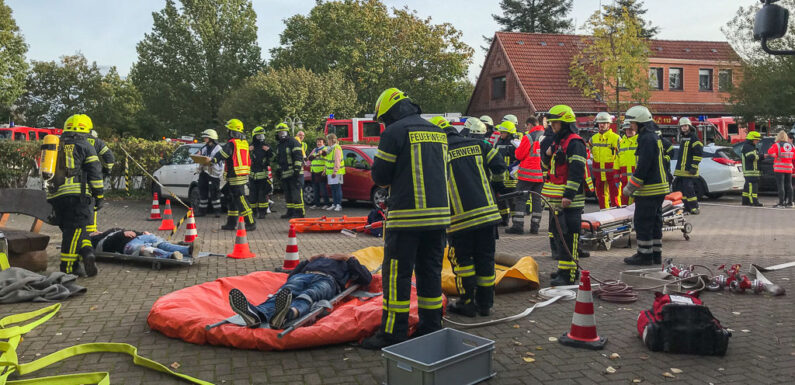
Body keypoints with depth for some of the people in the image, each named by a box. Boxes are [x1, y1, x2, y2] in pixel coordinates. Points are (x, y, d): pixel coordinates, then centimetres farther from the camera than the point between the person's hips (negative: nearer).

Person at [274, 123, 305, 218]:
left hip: (294, 173, -9)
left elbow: (298, 156, -14)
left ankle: (299, 212, -9)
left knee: (296, 192, -10)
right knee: (288, 193, 12)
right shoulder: (279, 146, 20)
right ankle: (290, 211, 19)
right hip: (284, 174, 9)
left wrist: (297, 169, -20)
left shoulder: (293, 142, -7)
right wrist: (278, 170, 24)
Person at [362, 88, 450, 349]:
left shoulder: (395, 132, -7)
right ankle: (431, 328, 21)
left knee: (397, 274, 1)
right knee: (430, 271, 14)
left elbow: (380, 175, -7)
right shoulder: (438, 132, 15)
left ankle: (393, 334, 6)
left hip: (406, 216, -7)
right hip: (439, 213, 7)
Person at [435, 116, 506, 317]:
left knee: (462, 259, 10)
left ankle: (467, 303, 13)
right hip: (488, 213, 4)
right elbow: (500, 167, 11)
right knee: (485, 259, 13)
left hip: (460, 217, -4)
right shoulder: (477, 144, 8)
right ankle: (485, 303, 21)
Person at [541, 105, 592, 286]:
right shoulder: (558, 141, 18)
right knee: (557, 232, 16)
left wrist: (569, 195, -25)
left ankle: (568, 274, -6)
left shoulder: (574, 143, -12)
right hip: (556, 199, 10)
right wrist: (547, 155, 5)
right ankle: (566, 267, 28)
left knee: (568, 236, -9)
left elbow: (576, 171, -20)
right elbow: (547, 166, 27)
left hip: (569, 199, -10)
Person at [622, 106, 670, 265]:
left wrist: (629, 188, -15)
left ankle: (645, 255, 3)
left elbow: (643, 167, -21)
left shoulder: (647, 139, -17)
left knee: (643, 222, -3)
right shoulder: (655, 137, 16)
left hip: (649, 190, -10)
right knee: (654, 221, 14)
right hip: (659, 188, 10)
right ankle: (656, 254, 21)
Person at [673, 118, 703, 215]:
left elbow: (698, 152, -14)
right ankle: (687, 207, 18)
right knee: (680, 188, 10)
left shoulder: (694, 137, -8)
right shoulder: (683, 138, 20)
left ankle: (694, 208, -3)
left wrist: (694, 166, -17)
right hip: (681, 170, 9)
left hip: (689, 170, -9)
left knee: (689, 189, -10)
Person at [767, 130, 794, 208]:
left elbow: (770, 152, -23)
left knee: (780, 185, -6)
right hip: (789, 167, 5)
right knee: (788, 185, 11)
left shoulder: (777, 145, -6)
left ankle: (781, 203, -9)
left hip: (779, 168, -5)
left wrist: (776, 156, -9)